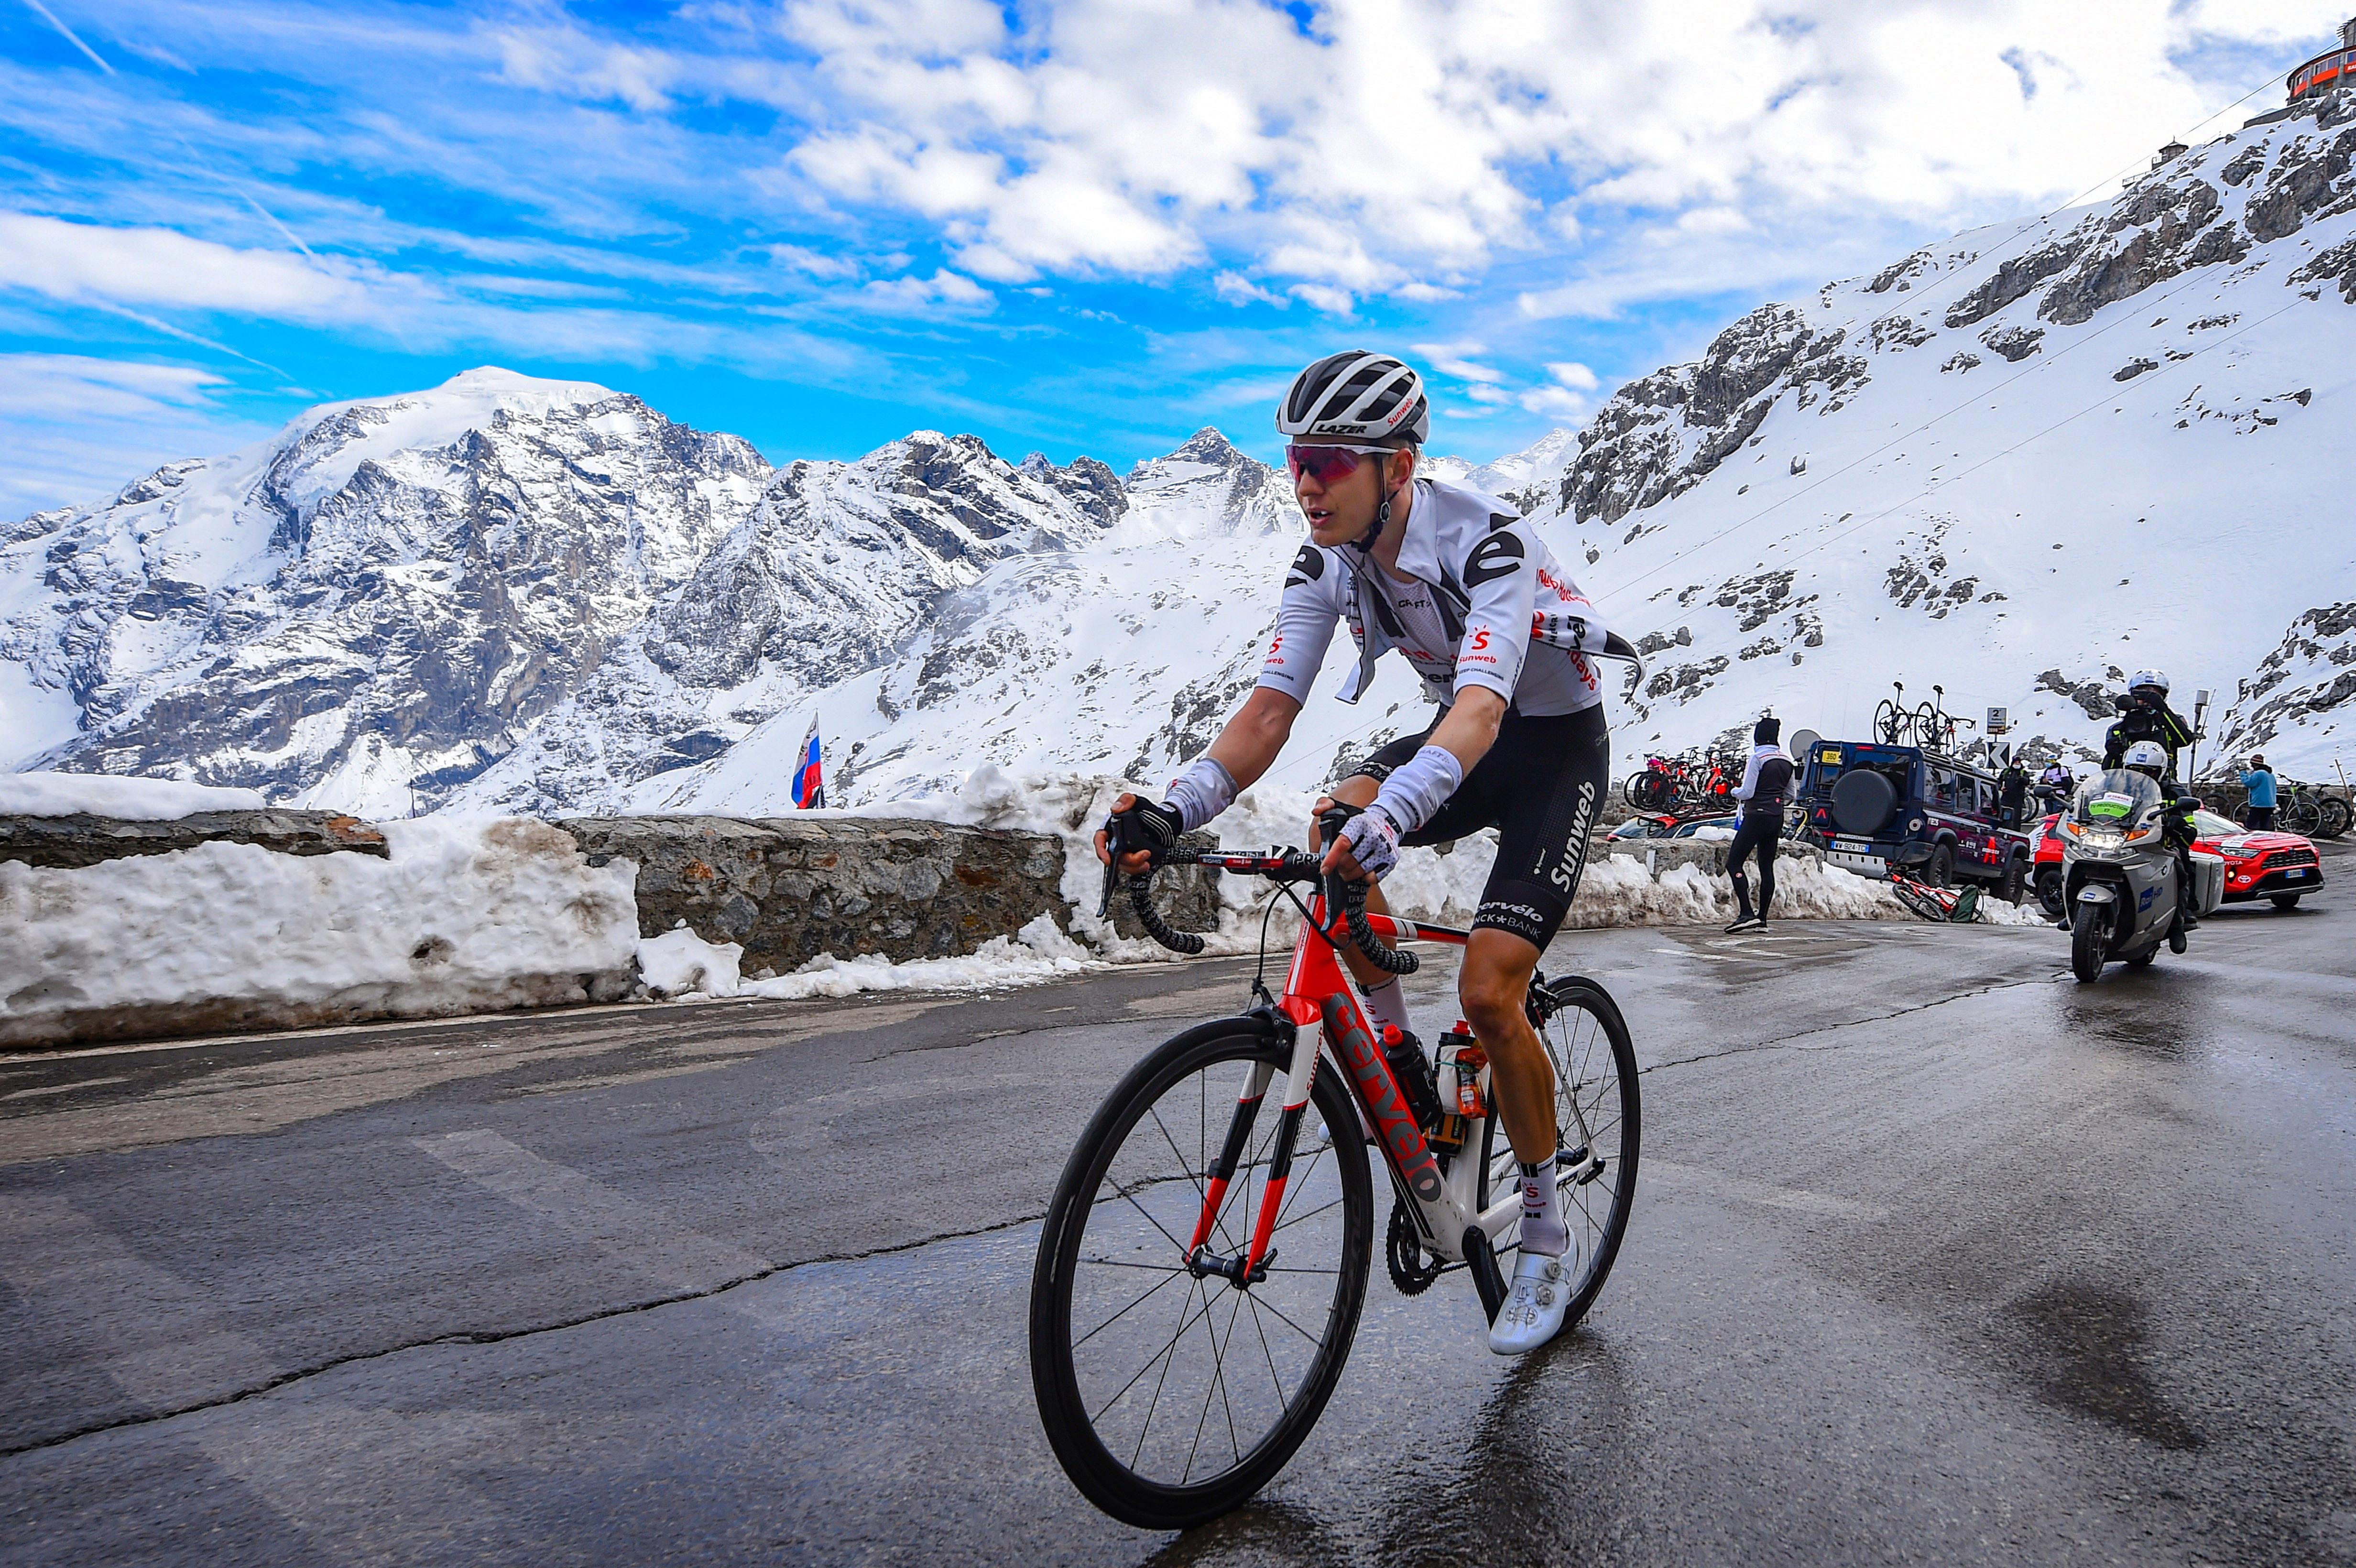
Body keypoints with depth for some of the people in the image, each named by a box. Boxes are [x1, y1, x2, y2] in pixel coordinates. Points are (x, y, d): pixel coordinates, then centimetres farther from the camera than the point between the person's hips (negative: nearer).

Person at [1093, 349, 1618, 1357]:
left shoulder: (1485, 540, -31)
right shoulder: (1327, 561, -12)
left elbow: (1480, 708, -45)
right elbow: (1269, 712, -19)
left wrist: (1390, 816, -64)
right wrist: (1173, 809, -36)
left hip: (1556, 745, -6)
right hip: (1465, 735, 6)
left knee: (1487, 995, -17)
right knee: (1333, 827, -26)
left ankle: (1547, 1236, 7)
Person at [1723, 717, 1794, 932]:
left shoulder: (1757, 758, -13)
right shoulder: (1787, 760, 9)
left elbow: (1747, 793, -15)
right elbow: (1790, 793, 18)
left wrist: (1735, 791, 4)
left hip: (1757, 816, -8)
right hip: (1777, 818, 8)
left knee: (1733, 863, -5)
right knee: (1767, 867, 9)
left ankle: (1746, 914, -15)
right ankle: (1762, 919, 9)